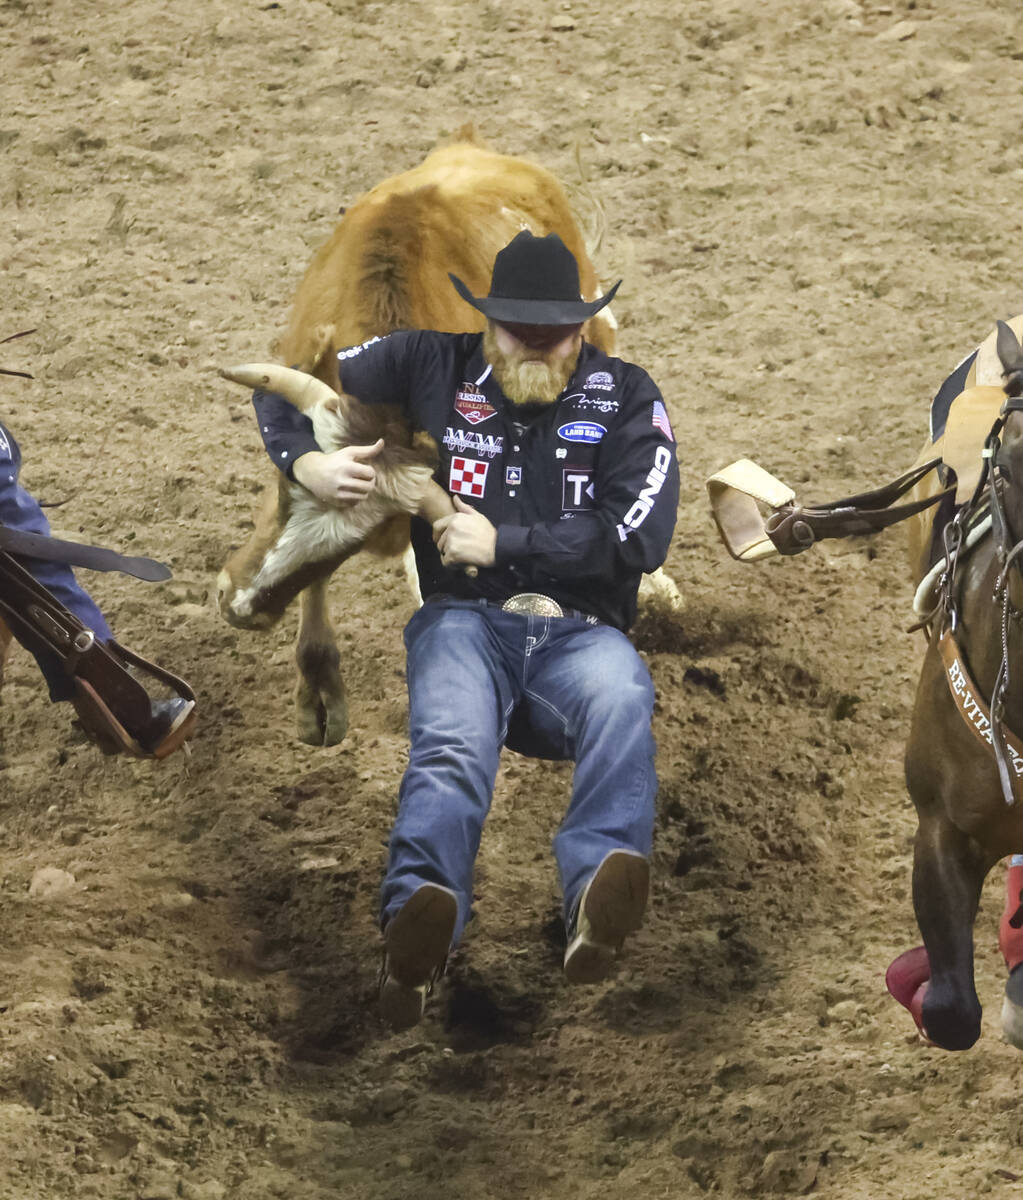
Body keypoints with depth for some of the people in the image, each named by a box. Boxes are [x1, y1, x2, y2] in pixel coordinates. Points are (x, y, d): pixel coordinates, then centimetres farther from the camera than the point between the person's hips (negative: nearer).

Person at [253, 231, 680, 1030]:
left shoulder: (625, 396, 10)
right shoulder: (433, 366, 14)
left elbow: (640, 538, -2)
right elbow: (285, 389, 21)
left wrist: (503, 541, -4)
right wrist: (306, 463, -1)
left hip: (580, 630, 0)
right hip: (465, 618, 0)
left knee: (621, 702, -39)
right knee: (452, 750, -35)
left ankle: (597, 909, -64)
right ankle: (417, 934, -65)